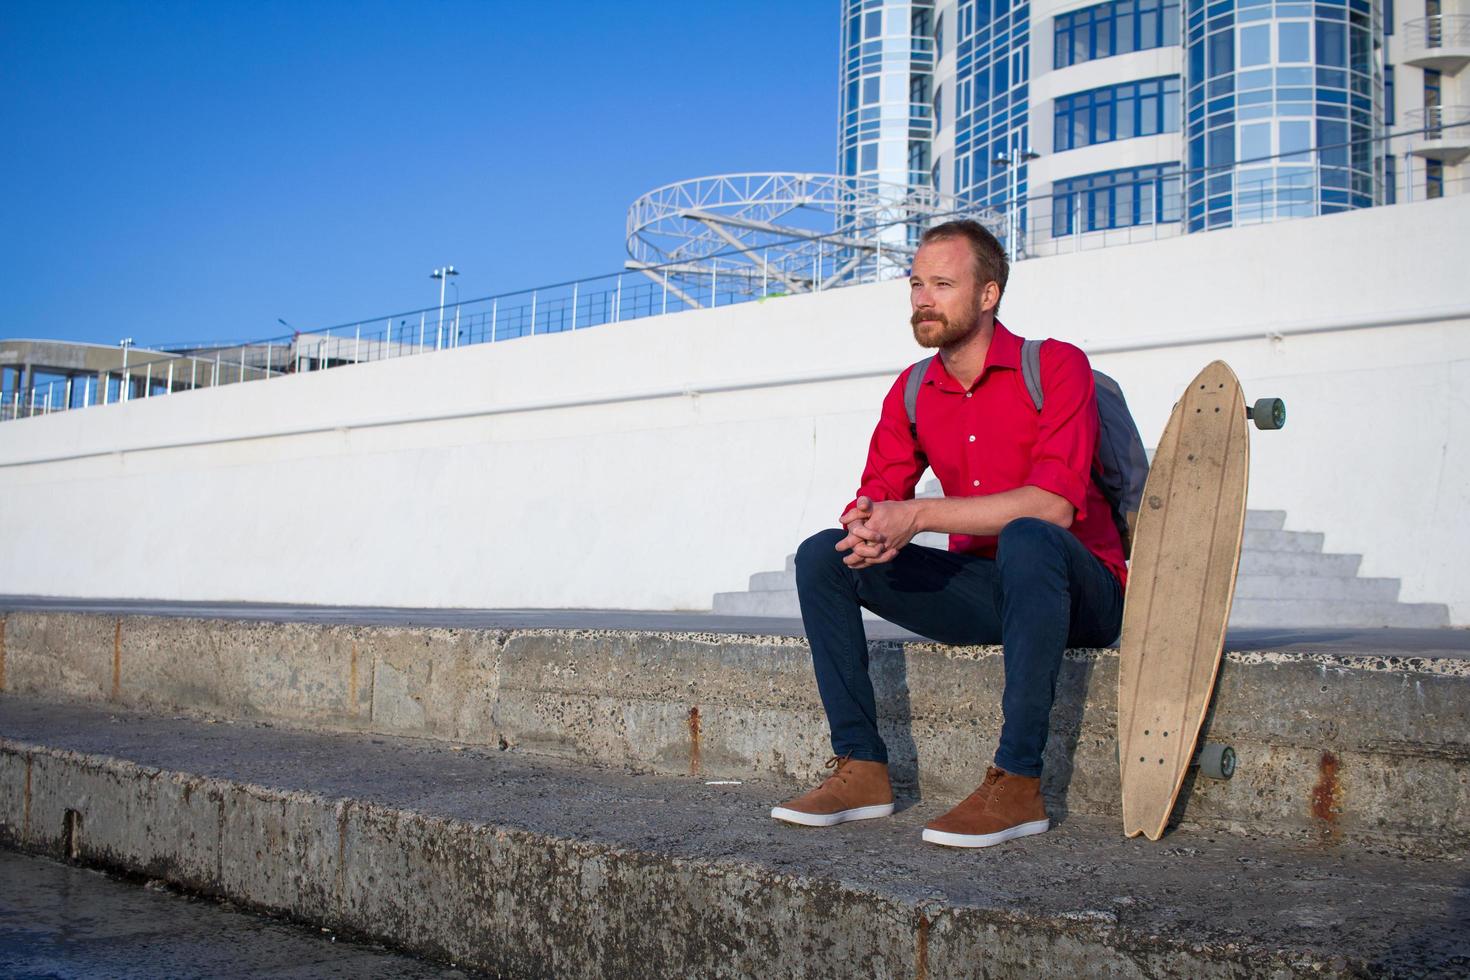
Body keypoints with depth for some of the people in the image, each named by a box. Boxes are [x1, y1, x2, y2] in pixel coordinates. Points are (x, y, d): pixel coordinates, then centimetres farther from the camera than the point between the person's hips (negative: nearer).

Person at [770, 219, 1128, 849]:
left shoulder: (1056, 366, -12)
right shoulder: (912, 391, 6)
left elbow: (1053, 504, -25)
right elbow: (876, 496, 4)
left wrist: (917, 515, -27)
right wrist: (867, 528, -23)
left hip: (1079, 593, -6)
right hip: (978, 590, 6)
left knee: (1026, 536, -39)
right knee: (821, 556, -7)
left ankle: (1017, 785, -33)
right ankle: (861, 768, -9)